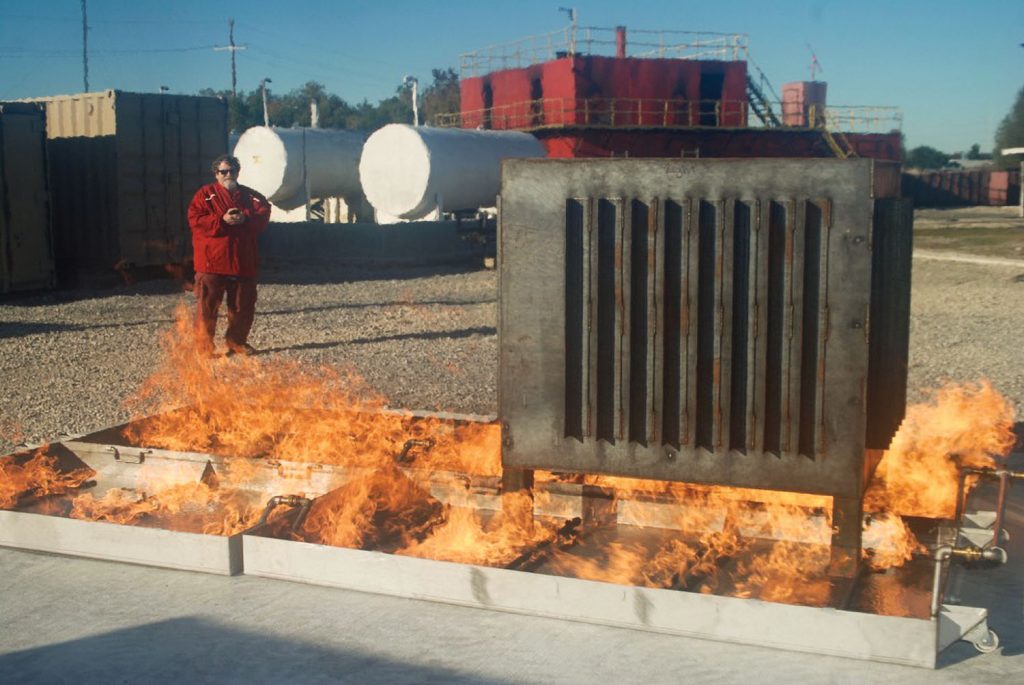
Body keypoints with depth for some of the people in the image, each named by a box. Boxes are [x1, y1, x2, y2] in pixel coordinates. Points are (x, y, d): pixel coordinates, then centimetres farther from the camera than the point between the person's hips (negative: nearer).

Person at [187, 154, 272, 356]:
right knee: (207, 305, -5)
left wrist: (244, 218, -17)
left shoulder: (250, 195, 14)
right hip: (212, 262, -3)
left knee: (243, 305, 9)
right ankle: (204, 346, 1)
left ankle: (237, 342, 23)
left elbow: (264, 214, 1)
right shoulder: (205, 194, 4)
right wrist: (222, 221, -18)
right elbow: (195, 220, -7)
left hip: (243, 262, 4)